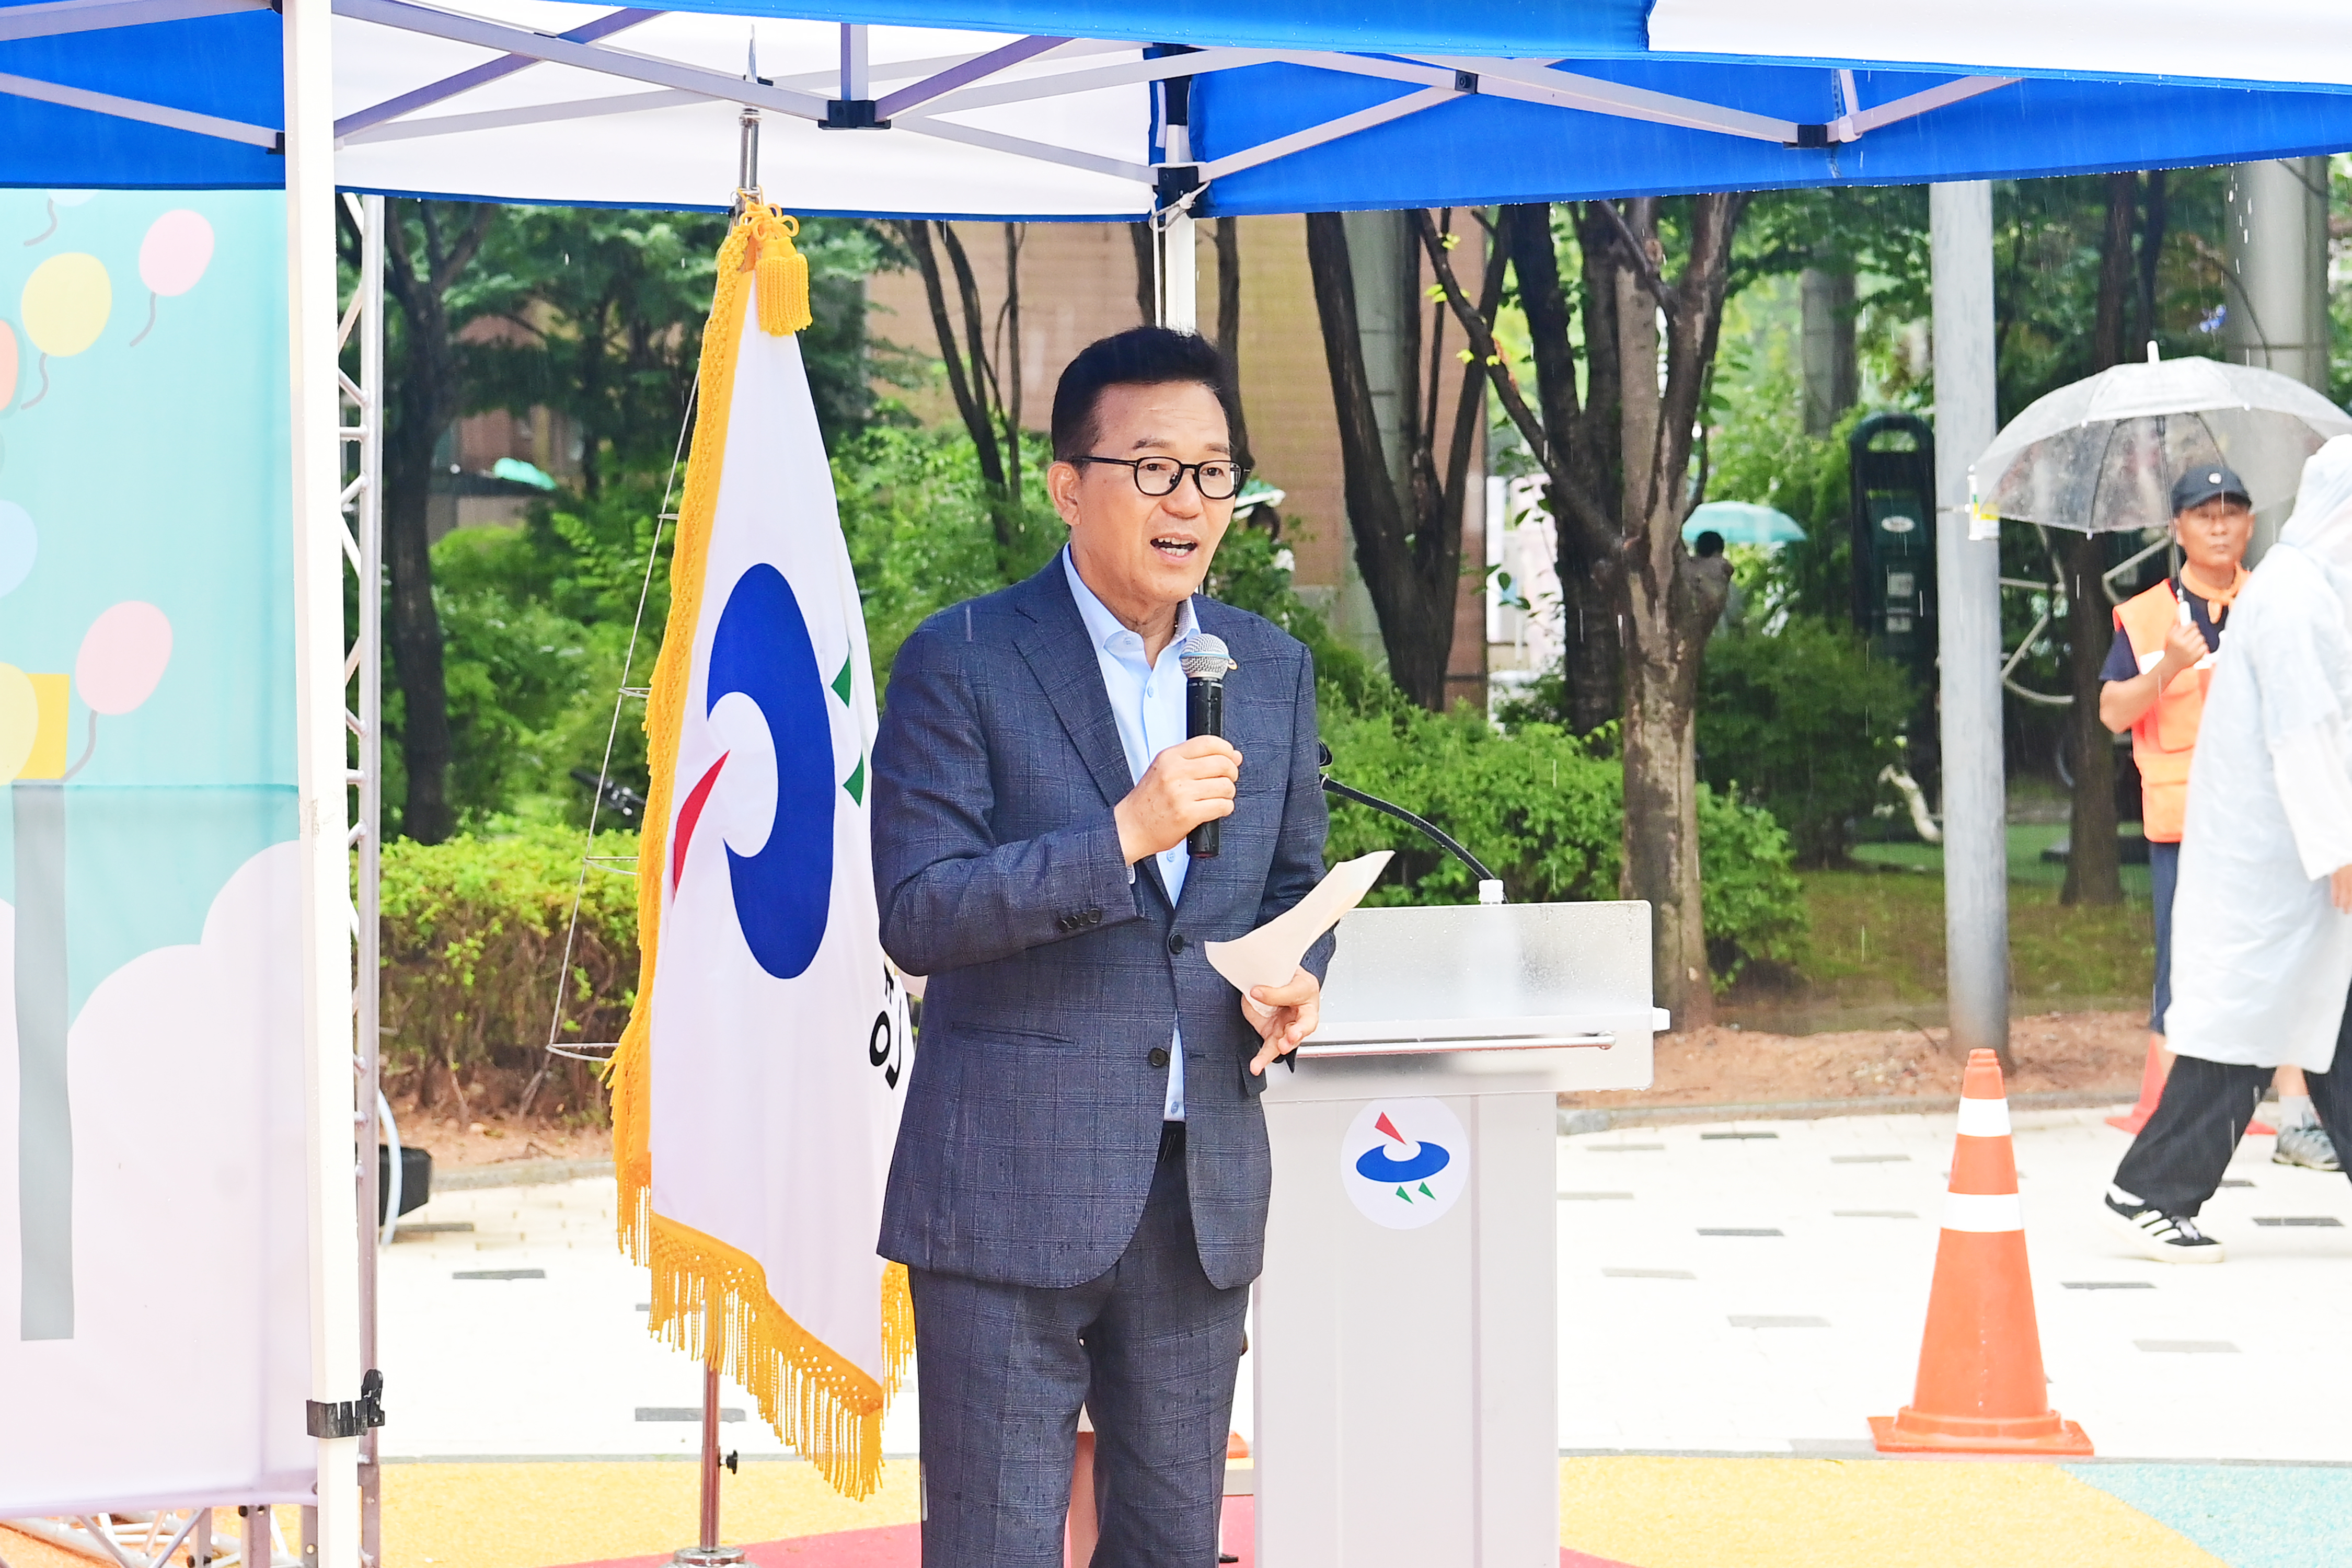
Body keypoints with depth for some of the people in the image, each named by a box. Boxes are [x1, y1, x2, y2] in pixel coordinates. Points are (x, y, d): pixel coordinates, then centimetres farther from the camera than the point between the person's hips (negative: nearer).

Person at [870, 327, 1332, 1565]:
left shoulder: (1272, 669, 10)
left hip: (1201, 1199, 5)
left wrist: (1292, 978, -2)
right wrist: (1121, 835, -24)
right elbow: (916, 916, -14)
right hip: (1010, 1194, -5)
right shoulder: (961, 662, -7)